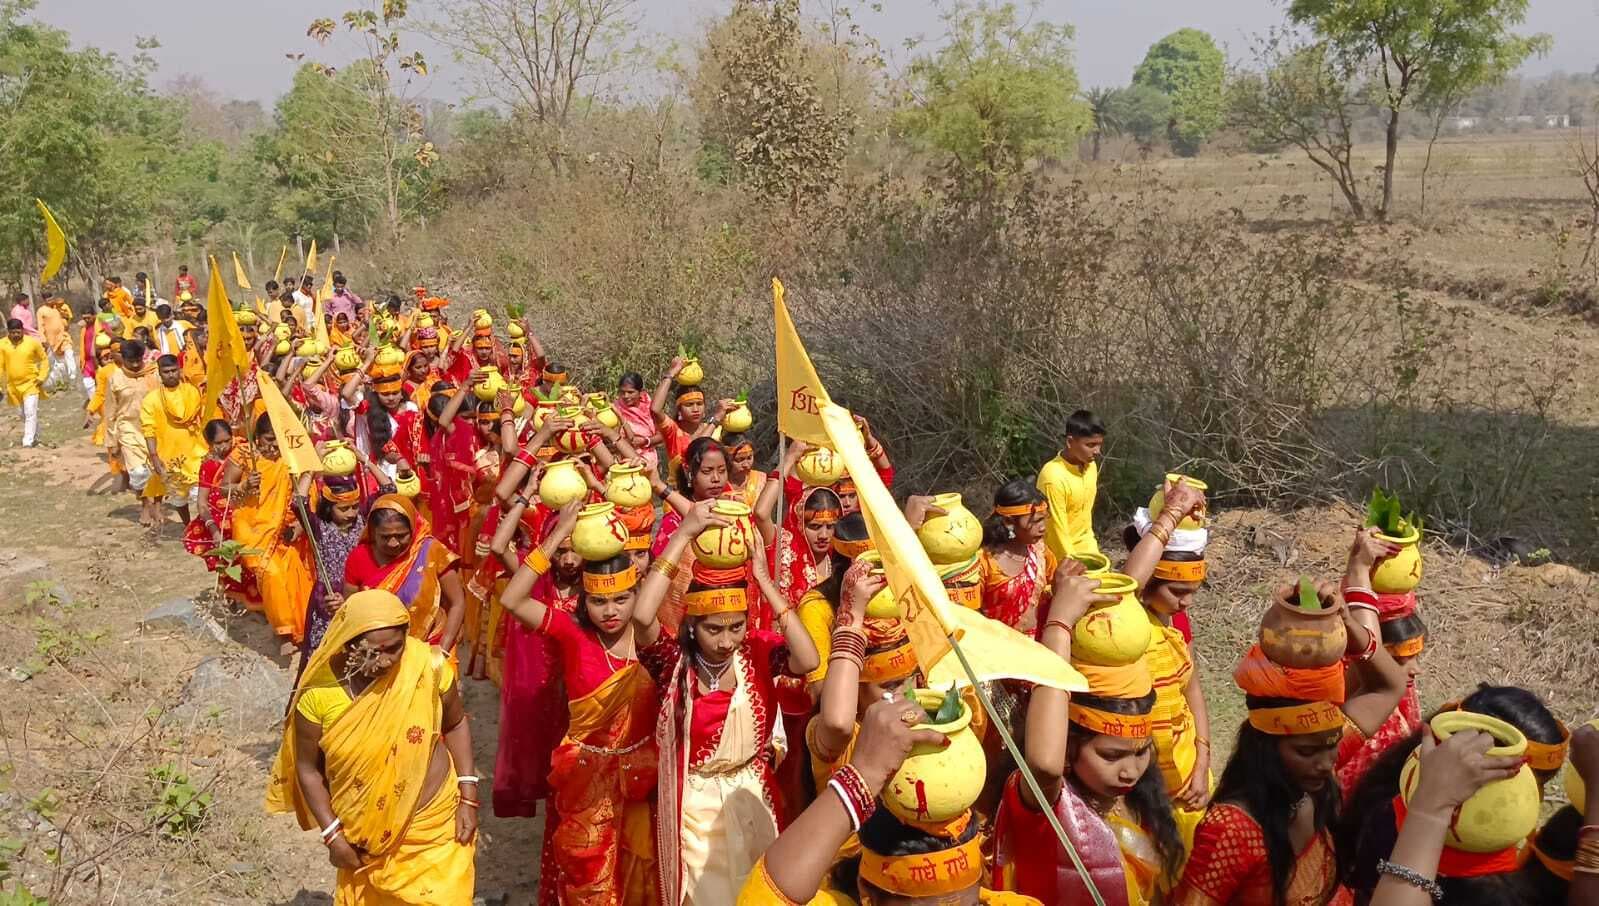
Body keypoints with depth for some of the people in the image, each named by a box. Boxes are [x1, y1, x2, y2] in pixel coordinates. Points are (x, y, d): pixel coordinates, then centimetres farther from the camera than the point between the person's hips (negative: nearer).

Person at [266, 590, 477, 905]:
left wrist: (468, 797, -5)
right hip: (364, 833, 1)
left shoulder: (427, 665, -20)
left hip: (435, 821, -1)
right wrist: (332, 834, -8)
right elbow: (308, 768, -5)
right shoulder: (319, 691, -20)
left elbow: (455, 724, -2)